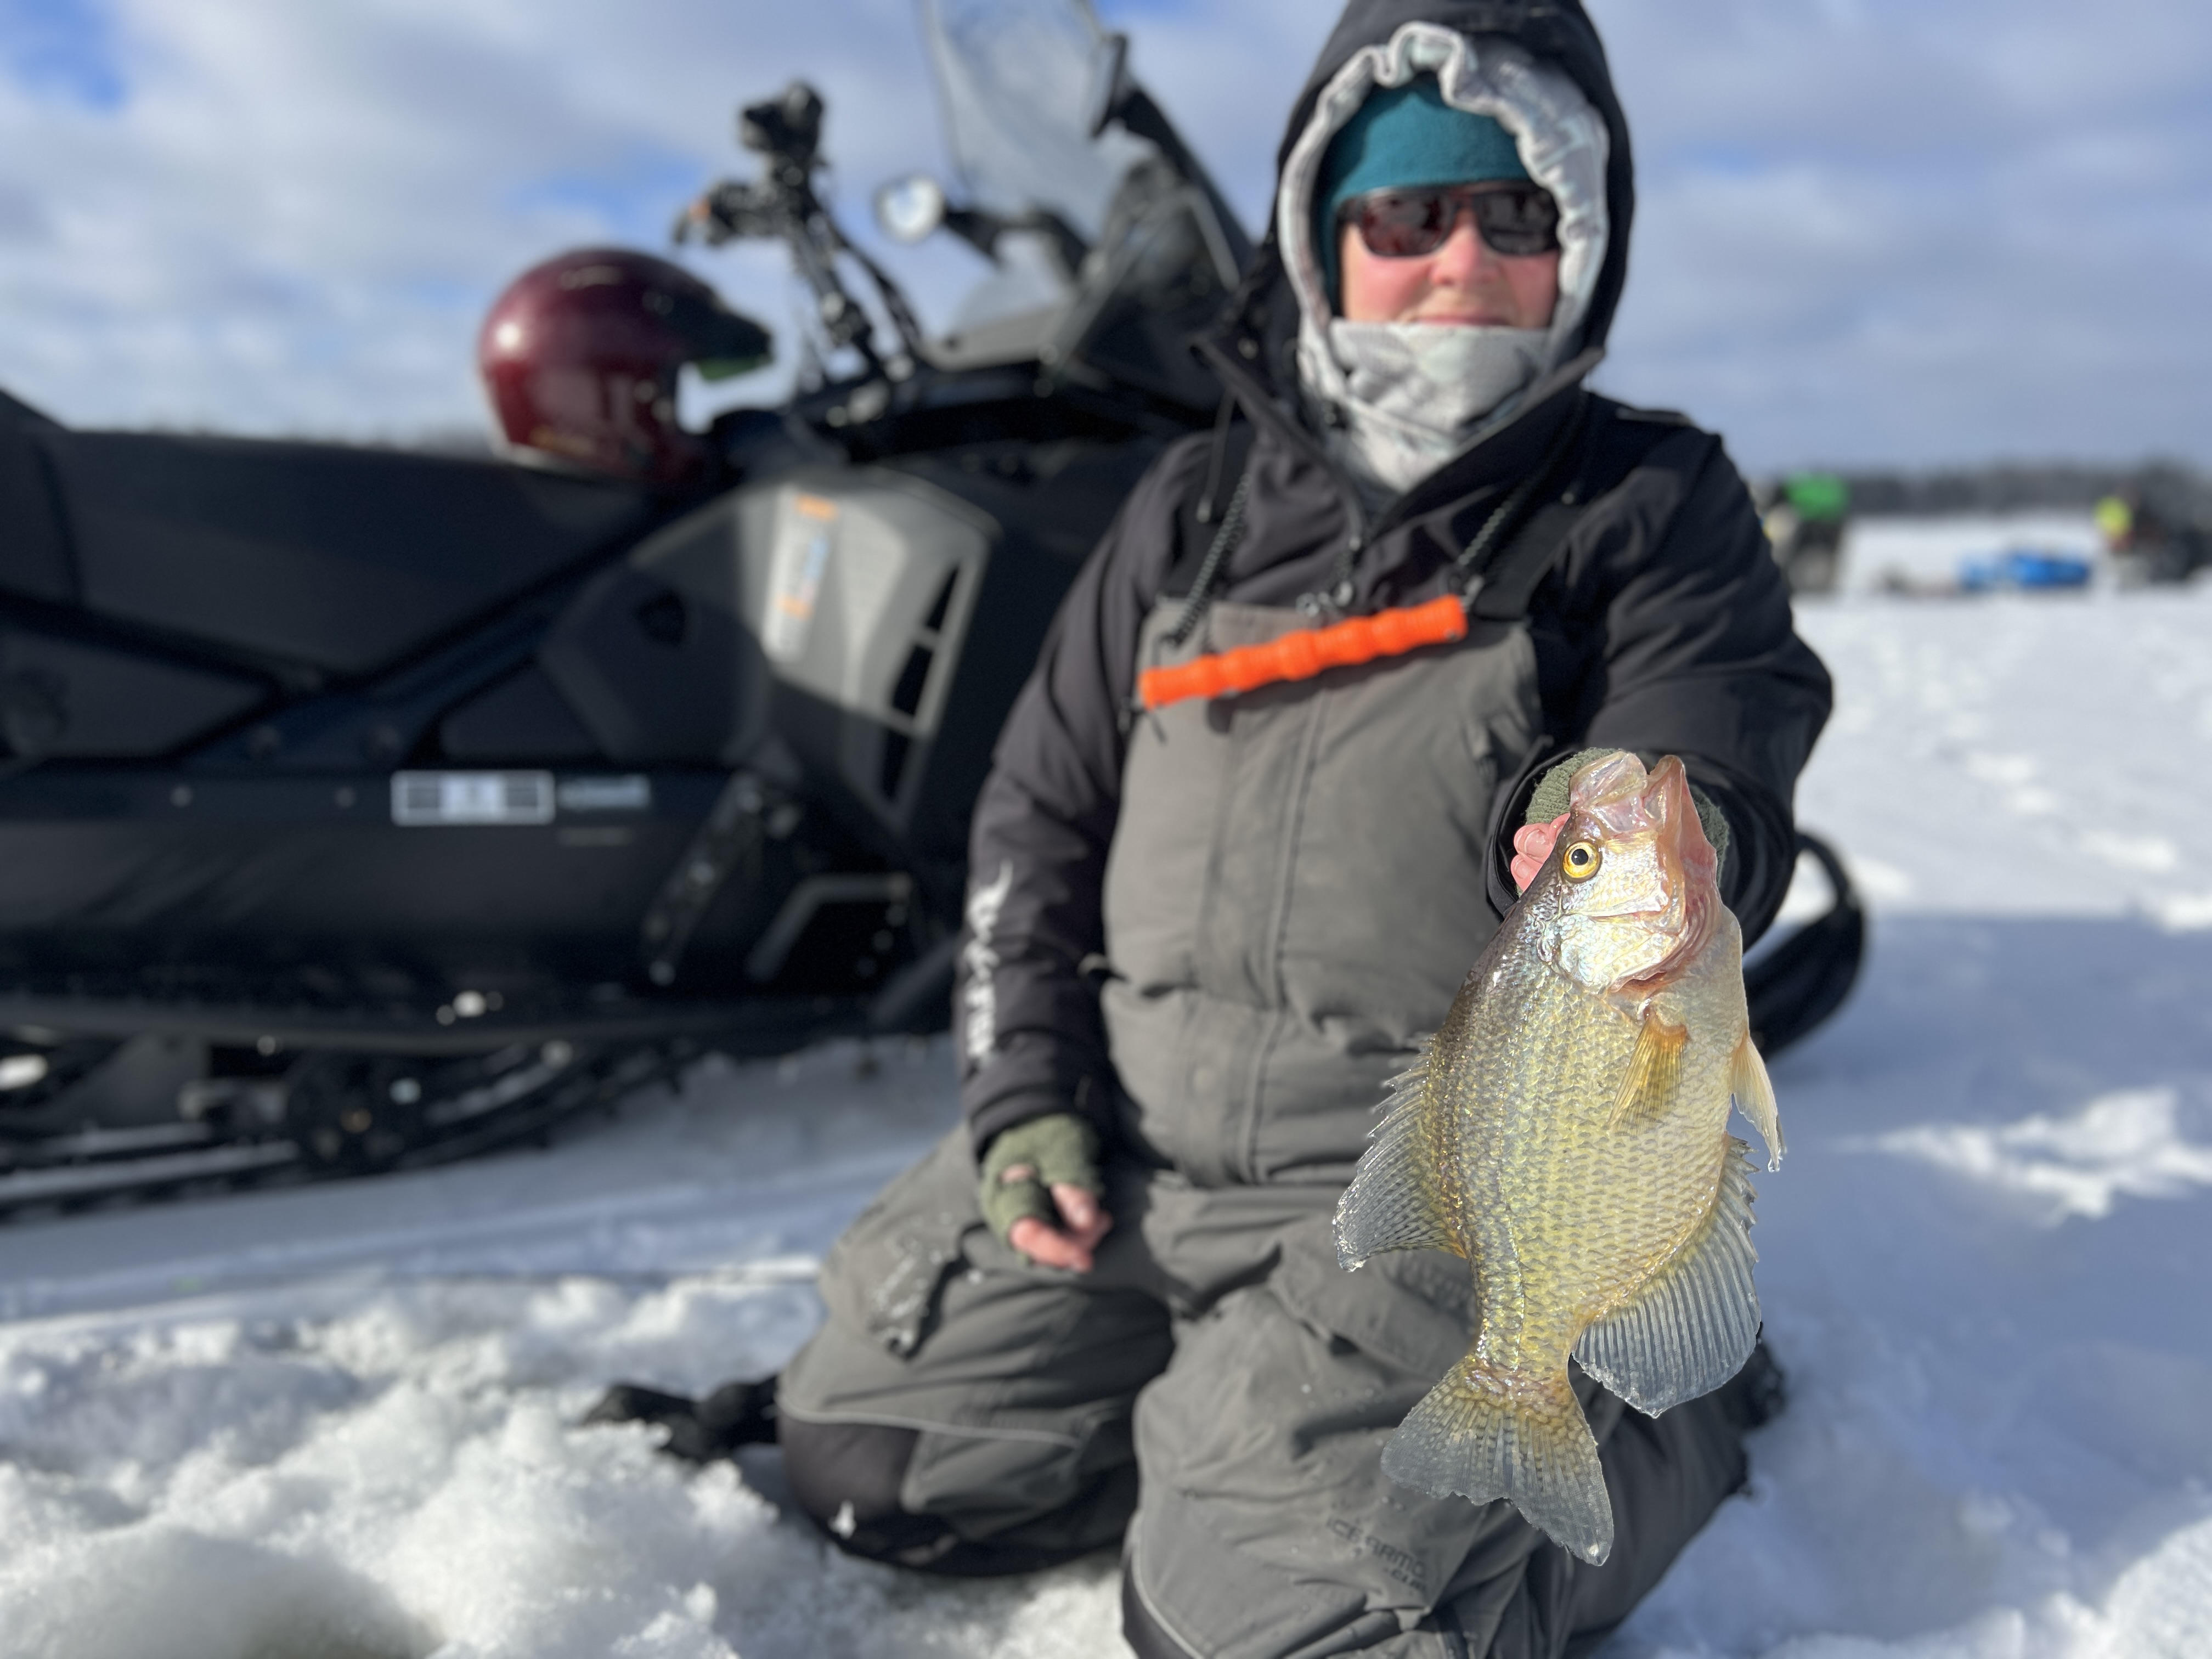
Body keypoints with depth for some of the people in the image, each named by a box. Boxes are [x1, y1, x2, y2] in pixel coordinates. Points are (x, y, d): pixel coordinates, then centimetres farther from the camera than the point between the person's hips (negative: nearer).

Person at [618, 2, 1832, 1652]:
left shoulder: (1653, 506, 0)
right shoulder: (1200, 502, 10)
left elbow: (1723, 759, -15)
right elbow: (1042, 807, 13)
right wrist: (1025, 1091, 3)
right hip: (1128, 1129, 5)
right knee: (862, 1464, 5)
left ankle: (1664, 1385, 9)